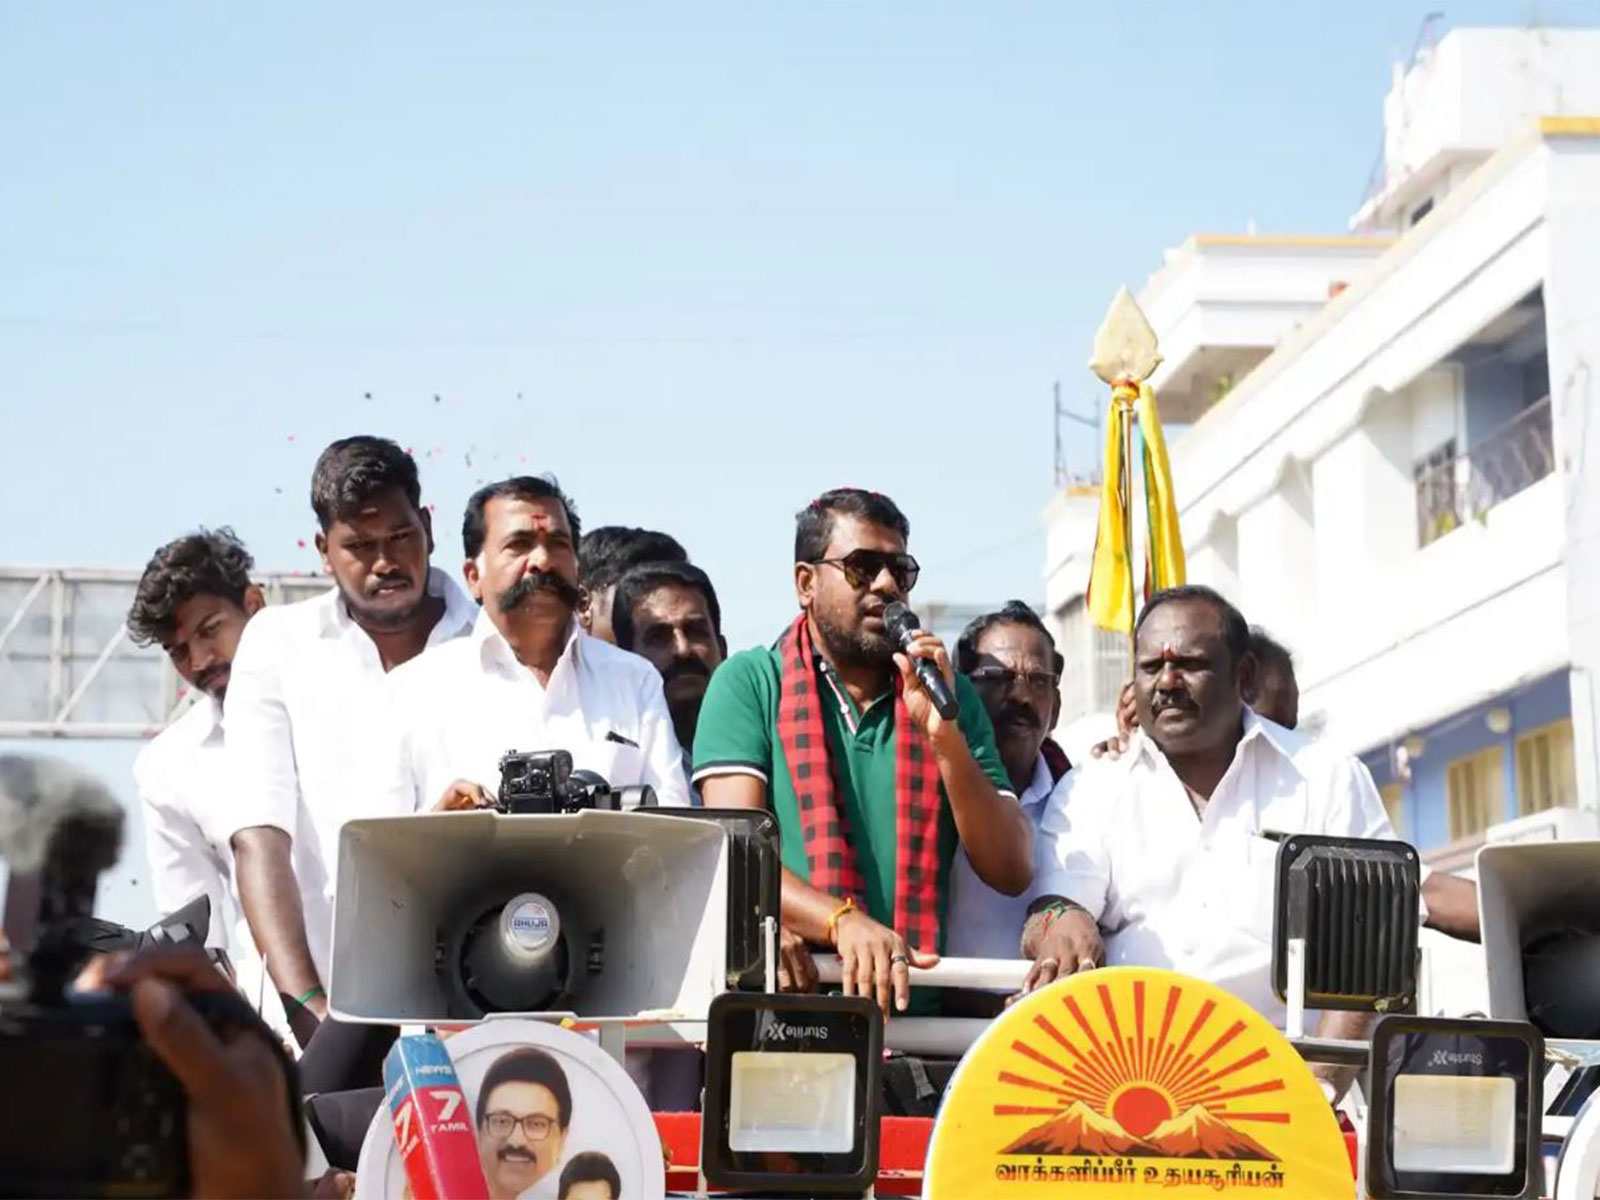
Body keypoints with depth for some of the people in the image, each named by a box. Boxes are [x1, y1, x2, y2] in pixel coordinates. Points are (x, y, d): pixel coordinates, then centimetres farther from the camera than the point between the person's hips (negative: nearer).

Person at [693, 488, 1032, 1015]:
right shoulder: (750, 682, 7)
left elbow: (1012, 872, 9)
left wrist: (944, 737, -3)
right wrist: (845, 922, -22)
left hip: (914, 1008, 3)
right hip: (780, 1005, -3)